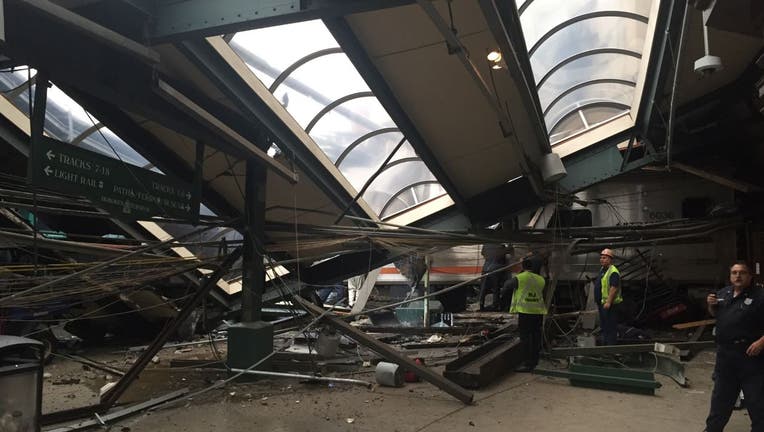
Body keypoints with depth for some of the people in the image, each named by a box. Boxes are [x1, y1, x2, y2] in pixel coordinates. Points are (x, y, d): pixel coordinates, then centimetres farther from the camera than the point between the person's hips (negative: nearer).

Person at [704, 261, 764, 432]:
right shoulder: (723, 293, 9)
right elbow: (715, 314, 24)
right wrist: (711, 305, 4)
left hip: (750, 354, -7)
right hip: (725, 353, 7)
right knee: (721, 394, 19)